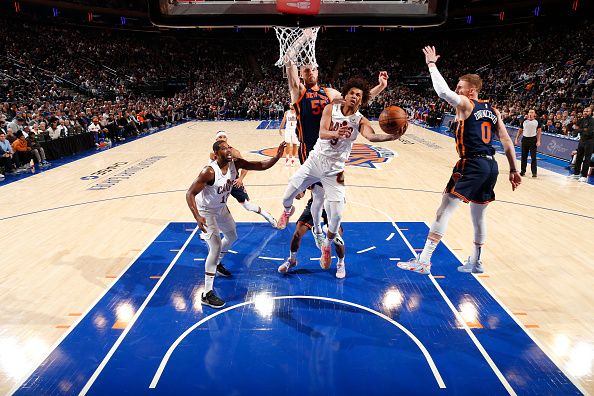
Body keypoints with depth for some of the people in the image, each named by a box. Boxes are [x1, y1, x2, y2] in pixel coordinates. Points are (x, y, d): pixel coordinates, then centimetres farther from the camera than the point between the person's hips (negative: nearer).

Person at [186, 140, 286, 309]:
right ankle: (207, 294, -7)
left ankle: (217, 264, 51)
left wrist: (277, 156, -32)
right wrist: (197, 217, -44)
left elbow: (261, 165, -15)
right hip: (206, 212, -8)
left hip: (221, 208, 8)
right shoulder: (209, 171, -33)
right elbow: (190, 194, -32)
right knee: (216, 247, -16)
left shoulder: (235, 163, -15)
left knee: (232, 236, 23)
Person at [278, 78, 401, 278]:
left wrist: (392, 136, -53)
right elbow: (322, 133, -21)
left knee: (336, 214, -6)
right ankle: (288, 210, 46)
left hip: (335, 169, -1)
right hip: (316, 160, 1)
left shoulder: (360, 121, -9)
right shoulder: (331, 109, -6)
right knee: (287, 196, 6)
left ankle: (328, 243, 24)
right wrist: (335, 134, -45)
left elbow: (372, 136, -32)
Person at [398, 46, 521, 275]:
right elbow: (507, 142, 13)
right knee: (479, 215, 20)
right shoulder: (493, 110, 17)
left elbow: (443, 92, -19)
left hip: (472, 166, -8)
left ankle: (423, 262, -6)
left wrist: (431, 64, -5)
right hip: (491, 166, 8)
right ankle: (475, 262, 34)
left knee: (444, 211, -6)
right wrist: (513, 171, 15)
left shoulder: (465, 104, -3)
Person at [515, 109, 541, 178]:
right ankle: (522, 171, 18)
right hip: (525, 139, 2)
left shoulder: (537, 122, 1)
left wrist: (538, 141, -9)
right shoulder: (524, 121, 6)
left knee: (533, 157, -4)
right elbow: (520, 130, 12)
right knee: (524, 156, 8)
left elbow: (539, 131, 0)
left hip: (533, 139, -2)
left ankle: (534, 172, -1)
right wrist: (517, 138, 5)